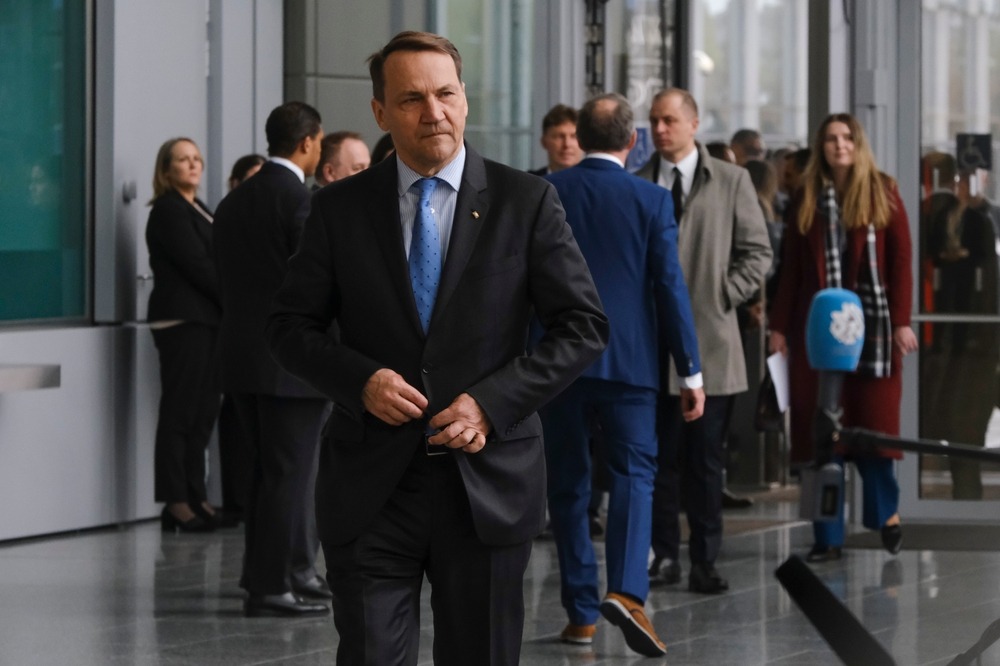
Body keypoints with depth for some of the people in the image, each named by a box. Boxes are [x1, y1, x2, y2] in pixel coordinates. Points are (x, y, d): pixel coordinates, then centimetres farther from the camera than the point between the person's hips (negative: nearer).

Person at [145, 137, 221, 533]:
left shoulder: (198, 210, 20)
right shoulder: (169, 210, -6)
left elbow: (210, 264, 15)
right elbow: (195, 264, -13)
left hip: (206, 320, 8)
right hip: (182, 320, -8)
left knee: (202, 413, 7)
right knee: (179, 414, -7)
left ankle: (195, 498, 11)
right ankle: (176, 503, -6)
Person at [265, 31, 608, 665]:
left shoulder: (526, 202, 0)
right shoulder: (340, 208, 4)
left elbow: (584, 326, 0)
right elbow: (291, 324, 8)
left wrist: (492, 402, -13)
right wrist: (361, 379, -11)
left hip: (487, 483, 0)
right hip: (371, 488, 0)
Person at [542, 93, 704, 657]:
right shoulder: (651, 200, -3)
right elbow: (671, 287, -5)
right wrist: (691, 371, -1)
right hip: (630, 360, -1)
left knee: (569, 484, 9)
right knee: (634, 474, 2)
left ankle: (581, 612, 11)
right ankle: (627, 590, -19)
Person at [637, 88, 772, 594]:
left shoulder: (731, 181, 5)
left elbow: (757, 252, 6)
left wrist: (723, 296, -3)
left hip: (710, 339, -1)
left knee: (706, 459, 1)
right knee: (659, 456, 2)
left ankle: (705, 562, 5)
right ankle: (664, 554, 9)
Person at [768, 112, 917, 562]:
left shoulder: (882, 193, 4)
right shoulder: (806, 200, 8)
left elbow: (900, 262, 1)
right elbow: (790, 268, 8)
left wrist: (902, 321, -6)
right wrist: (780, 327, 3)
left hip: (872, 323, -1)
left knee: (872, 421, -1)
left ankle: (885, 510, 20)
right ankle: (827, 537, 4)